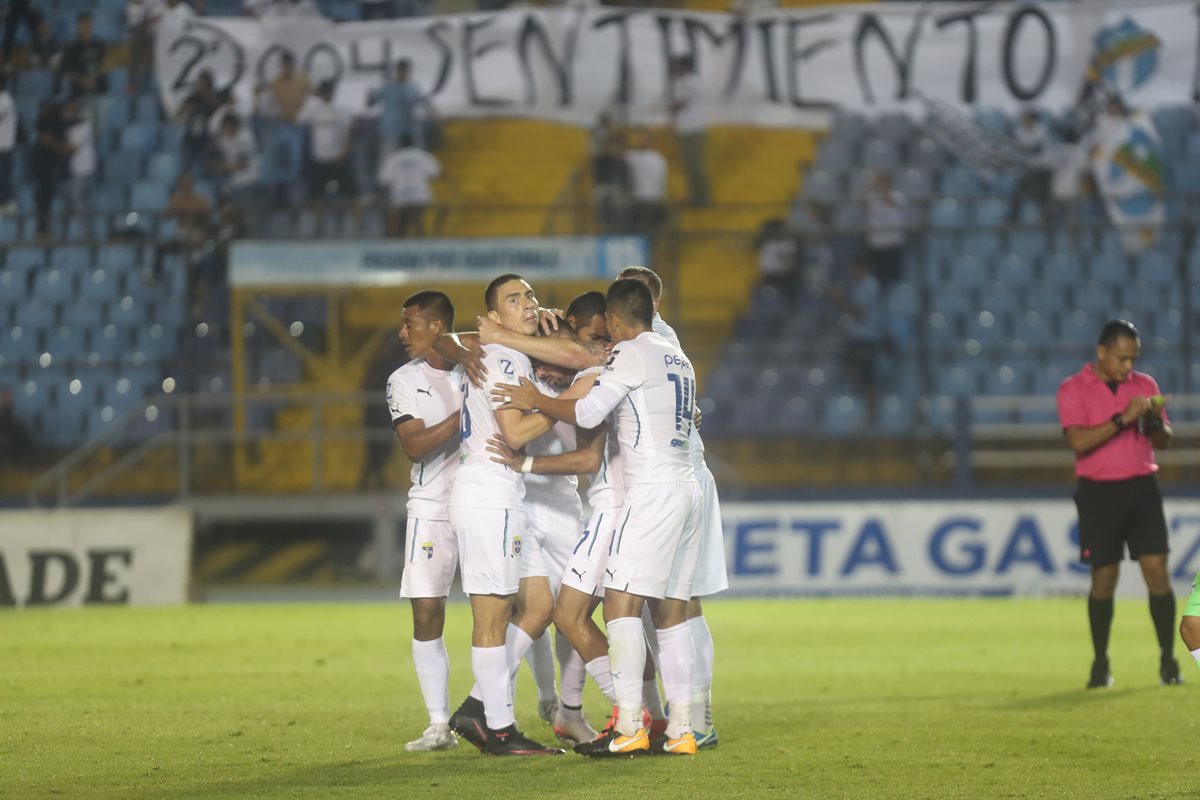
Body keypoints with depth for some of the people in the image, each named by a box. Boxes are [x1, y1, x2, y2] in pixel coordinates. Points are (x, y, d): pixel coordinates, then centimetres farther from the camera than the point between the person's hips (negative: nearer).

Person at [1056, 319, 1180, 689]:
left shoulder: (1145, 385, 10)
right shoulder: (1073, 390, -3)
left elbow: (1163, 441, 13)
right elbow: (1079, 441, -17)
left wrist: (1155, 421, -8)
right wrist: (1122, 419, -22)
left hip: (1142, 488, 3)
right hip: (1099, 492, -3)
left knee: (1157, 571, -5)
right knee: (1104, 578, 0)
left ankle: (1168, 661, 0)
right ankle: (1100, 664, 11)